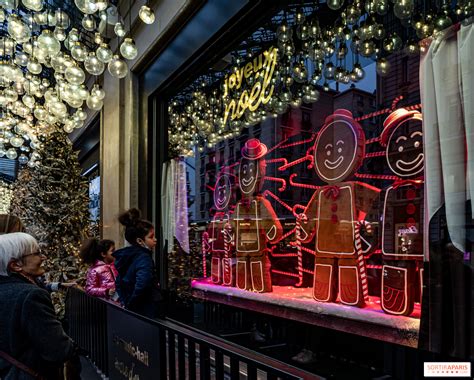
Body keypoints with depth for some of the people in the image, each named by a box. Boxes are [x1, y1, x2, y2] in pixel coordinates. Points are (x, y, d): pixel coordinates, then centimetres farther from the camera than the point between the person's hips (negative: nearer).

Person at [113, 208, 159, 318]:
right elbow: (142, 285, -34)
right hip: (144, 312, -9)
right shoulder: (144, 258, -19)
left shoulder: (123, 256, 8)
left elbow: (118, 283, 19)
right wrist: (130, 304, -19)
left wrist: (124, 301, 16)